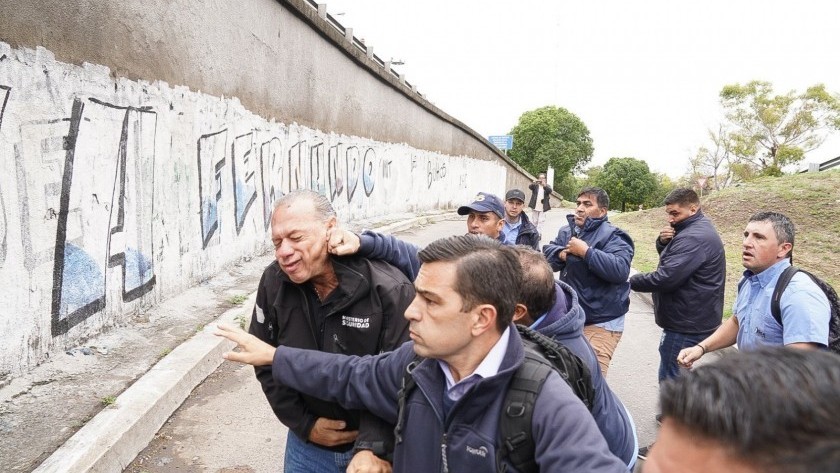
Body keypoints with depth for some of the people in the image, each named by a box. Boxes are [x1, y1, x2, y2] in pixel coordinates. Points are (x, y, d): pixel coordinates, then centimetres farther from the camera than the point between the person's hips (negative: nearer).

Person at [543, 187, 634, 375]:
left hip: (601, 324, -7)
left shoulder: (612, 236, -14)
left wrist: (585, 251, -25)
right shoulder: (567, 231, 10)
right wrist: (561, 254, -14)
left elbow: (620, 270, -28)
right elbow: (546, 253, 7)